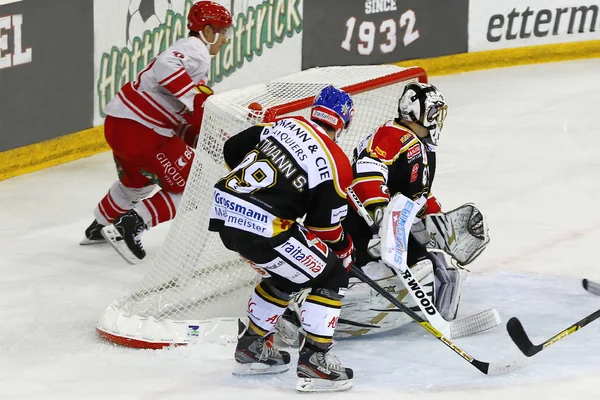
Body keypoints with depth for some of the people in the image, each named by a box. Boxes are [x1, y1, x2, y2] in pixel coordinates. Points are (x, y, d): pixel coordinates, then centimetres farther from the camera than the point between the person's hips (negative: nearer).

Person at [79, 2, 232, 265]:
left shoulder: (191, 51, 22)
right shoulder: (196, 50, -9)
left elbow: (180, 120, 19)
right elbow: (166, 67, -32)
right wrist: (198, 97, -31)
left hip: (119, 124, 11)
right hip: (139, 130, -11)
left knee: (138, 182, 35)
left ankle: (99, 228, 52)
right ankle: (132, 225, -5)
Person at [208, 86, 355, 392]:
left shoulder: (285, 125, 12)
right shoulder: (336, 164, -5)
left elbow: (233, 150, 19)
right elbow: (325, 228, -2)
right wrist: (345, 250, 18)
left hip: (224, 210, 8)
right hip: (262, 228, -8)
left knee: (286, 276, 29)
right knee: (332, 275, 5)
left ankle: (251, 347, 37)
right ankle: (314, 360, -2)